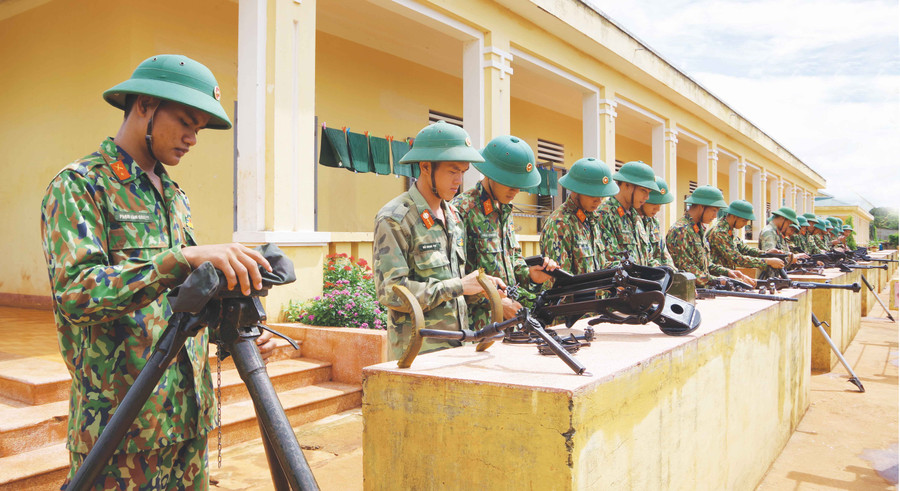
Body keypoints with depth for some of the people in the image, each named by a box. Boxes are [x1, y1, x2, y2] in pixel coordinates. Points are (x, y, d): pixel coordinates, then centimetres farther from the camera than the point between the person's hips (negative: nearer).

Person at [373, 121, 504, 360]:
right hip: (418, 351, -7)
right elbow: (390, 291, -20)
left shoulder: (453, 215, 12)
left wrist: (479, 285, -1)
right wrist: (458, 287, -19)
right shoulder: (394, 218, -13)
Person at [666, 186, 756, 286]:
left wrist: (727, 272, 7)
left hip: (702, 289, 9)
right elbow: (688, 270, -19)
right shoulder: (680, 231, -14)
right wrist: (721, 281, -18)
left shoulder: (698, 229, 17)